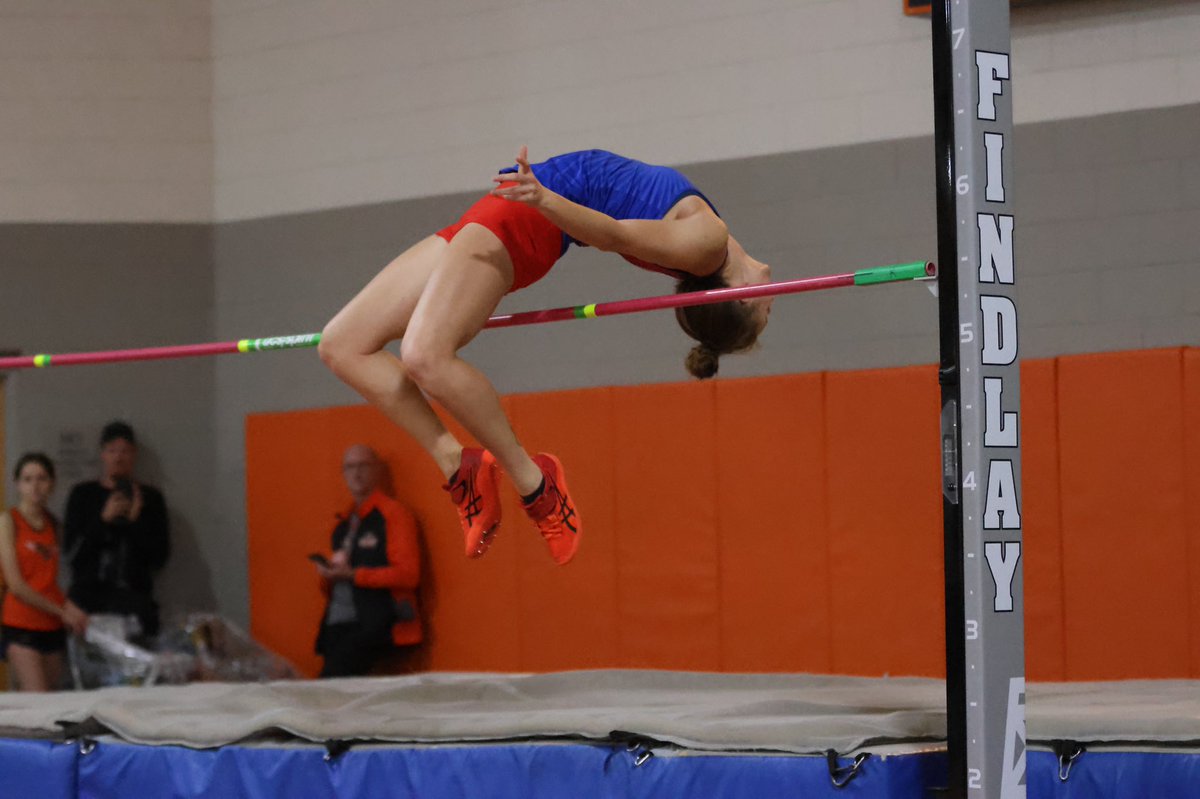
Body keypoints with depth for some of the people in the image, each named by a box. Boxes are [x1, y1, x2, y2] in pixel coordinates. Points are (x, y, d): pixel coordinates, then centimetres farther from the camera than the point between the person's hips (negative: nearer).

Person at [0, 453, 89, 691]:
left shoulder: (52, 523, 14)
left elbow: (51, 581, 12)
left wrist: (71, 609, -7)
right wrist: (62, 611, -6)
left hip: (52, 626, 6)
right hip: (21, 625, -6)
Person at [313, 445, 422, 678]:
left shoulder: (393, 514, 1)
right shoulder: (343, 524, 23)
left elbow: (408, 574, -10)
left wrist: (352, 574, -14)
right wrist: (329, 576, 5)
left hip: (376, 622, -7)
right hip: (338, 624, 7)